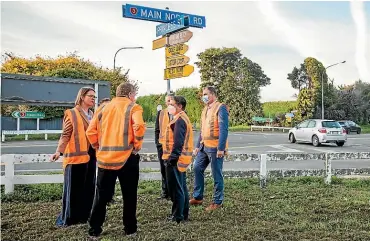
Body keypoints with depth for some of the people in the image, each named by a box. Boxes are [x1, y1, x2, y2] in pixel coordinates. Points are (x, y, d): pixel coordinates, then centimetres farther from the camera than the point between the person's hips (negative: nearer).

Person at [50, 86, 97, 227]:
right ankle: (67, 218, 12)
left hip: (90, 155, 7)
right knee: (73, 188, -1)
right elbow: (66, 135, -10)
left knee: (88, 187, 11)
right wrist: (59, 151, -21)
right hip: (76, 155, -7)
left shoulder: (92, 115, 16)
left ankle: (84, 216, 23)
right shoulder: (72, 113, -5)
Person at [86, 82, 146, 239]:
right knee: (129, 196, 10)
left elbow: (91, 131, 7)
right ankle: (130, 229, 20)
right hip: (126, 157, -4)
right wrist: (137, 146, -8)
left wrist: (99, 147, 15)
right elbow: (139, 127, -21)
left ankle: (94, 230, 19)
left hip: (105, 158, 4)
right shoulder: (133, 107, -2)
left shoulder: (104, 108, 12)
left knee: (101, 196, 13)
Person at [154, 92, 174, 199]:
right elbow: (157, 129, 11)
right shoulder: (160, 113, 10)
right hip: (162, 145, 4)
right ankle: (165, 192, 20)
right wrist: (157, 142, 2)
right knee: (164, 169, 10)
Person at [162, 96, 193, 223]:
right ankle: (184, 214, 26)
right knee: (182, 187, 16)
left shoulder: (179, 120, -17)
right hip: (180, 159, 11)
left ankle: (177, 216, 9)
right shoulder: (182, 118, 16)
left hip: (175, 160, -11)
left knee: (176, 189, -1)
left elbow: (178, 142, -24)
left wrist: (172, 158, -23)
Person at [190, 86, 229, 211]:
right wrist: (197, 146, 17)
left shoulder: (221, 108, -11)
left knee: (217, 175, 2)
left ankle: (217, 202, 16)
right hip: (204, 146, 8)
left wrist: (221, 148, -21)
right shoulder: (205, 109, 16)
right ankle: (197, 197, 24)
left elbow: (224, 129, -17)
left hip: (215, 148, -8)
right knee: (197, 168, 11)